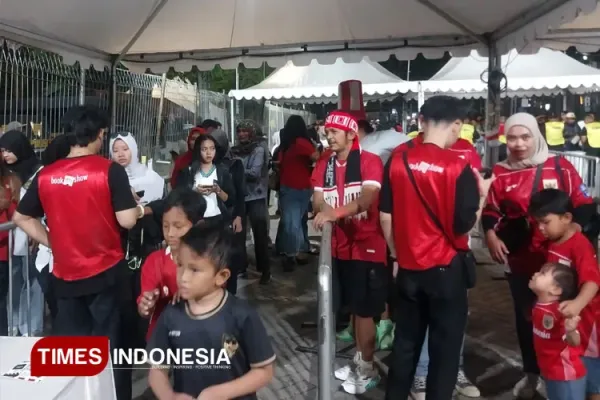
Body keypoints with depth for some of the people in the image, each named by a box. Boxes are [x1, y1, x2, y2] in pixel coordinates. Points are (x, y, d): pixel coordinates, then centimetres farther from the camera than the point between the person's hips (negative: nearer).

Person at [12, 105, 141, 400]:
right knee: (110, 346, 10)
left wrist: (52, 242, 13)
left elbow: (20, 217, 11)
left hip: (65, 274, 4)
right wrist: (138, 210, 5)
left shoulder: (46, 175, 2)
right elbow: (126, 220, -15)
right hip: (106, 271, -3)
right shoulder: (109, 170, -12)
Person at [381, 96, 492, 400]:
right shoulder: (458, 167, -14)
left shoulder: (397, 161, -3)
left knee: (405, 341, 19)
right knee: (445, 346, 13)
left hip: (409, 268, 4)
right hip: (447, 269, -4)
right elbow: (464, 226, -13)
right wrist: (482, 195, 3)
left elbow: (385, 216, 2)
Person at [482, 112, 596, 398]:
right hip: (519, 260, 2)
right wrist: (491, 236, -9)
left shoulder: (559, 166, -3)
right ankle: (531, 373, 33)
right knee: (525, 316, 14)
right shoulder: (500, 173, 0)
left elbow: (584, 204, -1)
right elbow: (490, 211, 8)